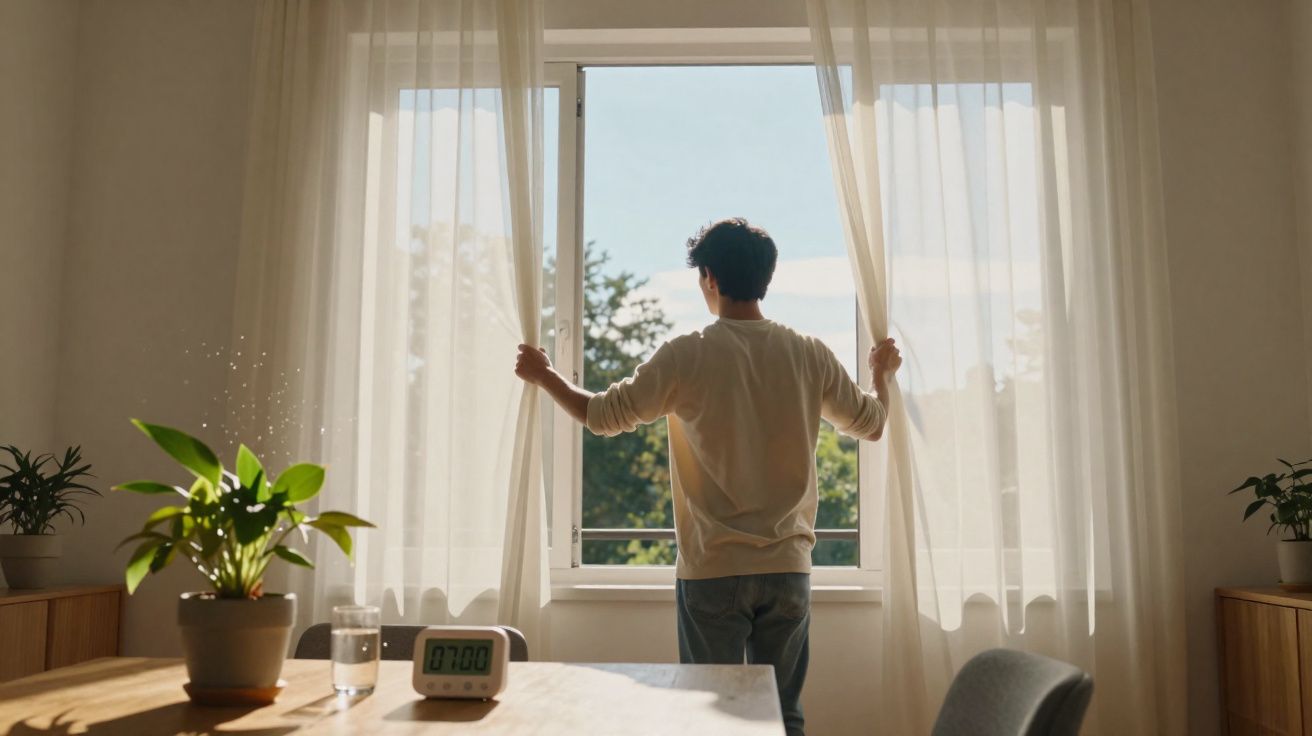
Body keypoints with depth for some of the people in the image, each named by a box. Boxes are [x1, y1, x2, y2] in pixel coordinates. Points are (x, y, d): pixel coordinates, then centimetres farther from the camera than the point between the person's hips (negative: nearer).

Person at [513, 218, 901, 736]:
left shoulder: (688, 356, -11)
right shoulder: (810, 356, -1)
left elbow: (603, 416, -3)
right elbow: (870, 424, 13)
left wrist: (543, 375, 15)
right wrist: (882, 371, 35)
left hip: (712, 571, -3)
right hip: (788, 569, 3)